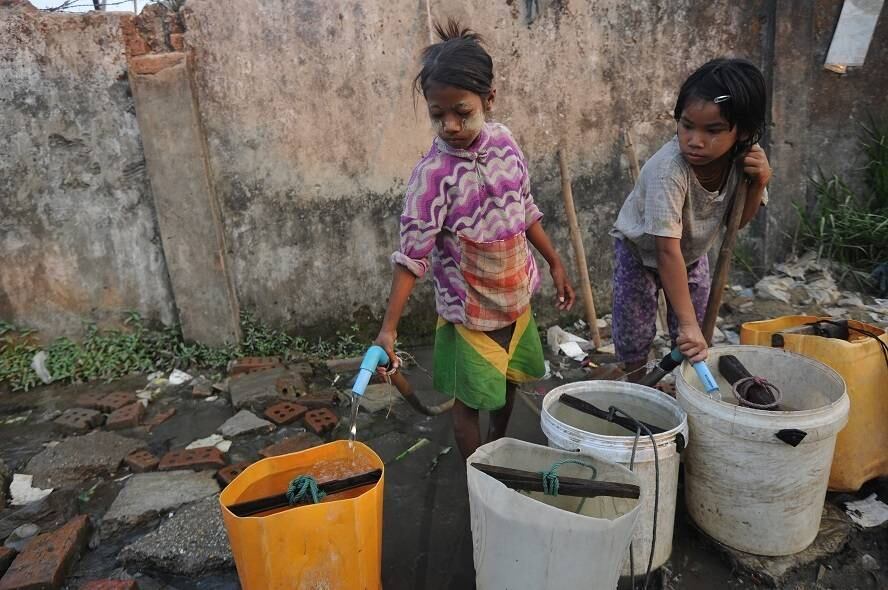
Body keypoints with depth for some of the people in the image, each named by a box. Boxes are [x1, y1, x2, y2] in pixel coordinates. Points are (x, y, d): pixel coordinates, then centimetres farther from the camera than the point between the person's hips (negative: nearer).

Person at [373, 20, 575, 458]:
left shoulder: (504, 141, -7)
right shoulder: (433, 174, -24)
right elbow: (412, 254, -25)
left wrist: (554, 263, 10)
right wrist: (389, 327, -31)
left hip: (516, 296, 6)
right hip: (470, 310, -6)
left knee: (508, 380, 24)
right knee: (470, 400, 8)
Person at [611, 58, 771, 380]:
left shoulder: (744, 156, -22)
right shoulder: (669, 170, -41)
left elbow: (736, 221, -7)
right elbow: (667, 250, -42)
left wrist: (758, 183, -28)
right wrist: (687, 322, -44)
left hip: (693, 251, 5)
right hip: (641, 250, -5)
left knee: (693, 342, 11)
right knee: (634, 336, 3)